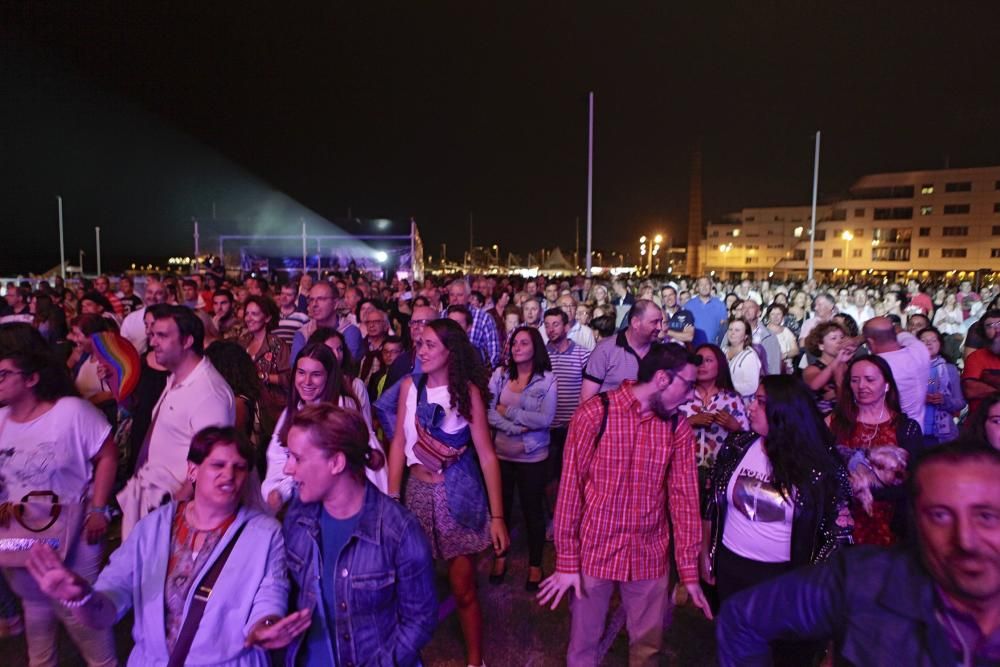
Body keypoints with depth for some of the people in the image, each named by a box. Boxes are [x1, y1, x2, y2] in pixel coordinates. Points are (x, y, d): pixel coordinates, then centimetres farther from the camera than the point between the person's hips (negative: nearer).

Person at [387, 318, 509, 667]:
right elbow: (399, 444, 0)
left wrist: (496, 515, -14)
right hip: (417, 491, 3)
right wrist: (391, 498, -3)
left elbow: (486, 454, -11)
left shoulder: (468, 391, -12)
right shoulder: (410, 386, -3)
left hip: (457, 493, -3)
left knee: (463, 588, 7)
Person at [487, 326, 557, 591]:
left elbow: (545, 420, -17)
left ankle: (535, 564, 30)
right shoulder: (499, 374, -2)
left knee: (533, 510, 11)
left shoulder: (547, 380, -9)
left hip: (533, 457, -2)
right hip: (500, 453, 3)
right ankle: (500, 556, 38)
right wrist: (515, 428, -20)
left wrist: (508, 412, -14)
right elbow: (488, 411, -8)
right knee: (501, 506, 17)